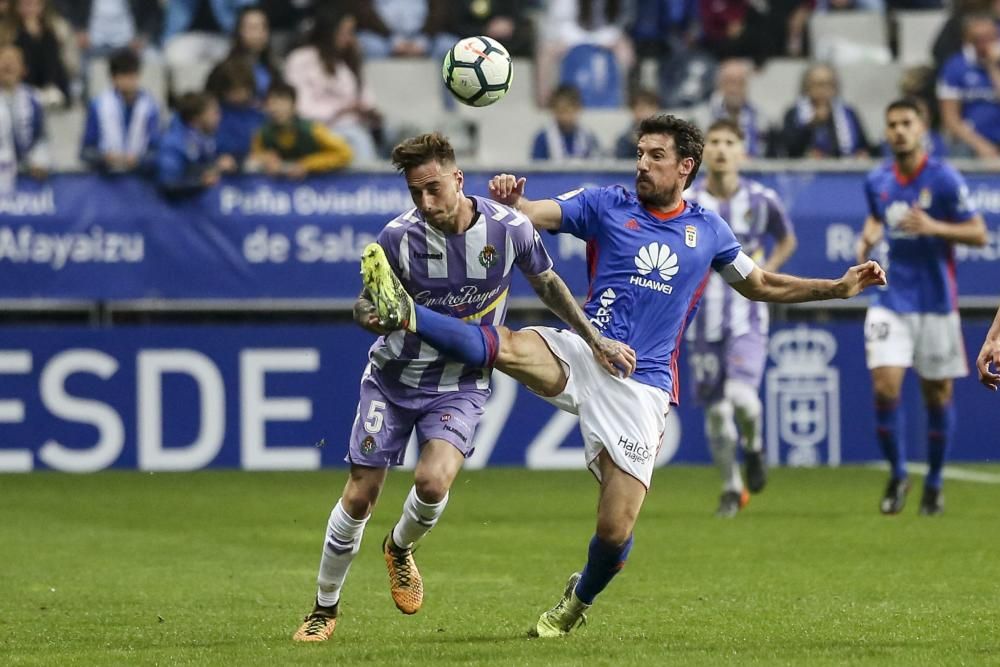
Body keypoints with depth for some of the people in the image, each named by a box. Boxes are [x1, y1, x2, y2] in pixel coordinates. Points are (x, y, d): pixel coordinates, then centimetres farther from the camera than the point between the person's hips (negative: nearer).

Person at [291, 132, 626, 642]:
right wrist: (370, 314, -30)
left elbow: (547, 283, 3)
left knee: (433, 482, -24)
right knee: (359, 496, -1)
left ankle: (400, 548, 12)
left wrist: (592, 337, 3)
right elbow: (367, 303, -6)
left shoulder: (509, 228, -15)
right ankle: (324, 609, 20)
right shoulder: (399, 237, -17)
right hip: (394, 375, 0)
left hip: (461, 383, 0)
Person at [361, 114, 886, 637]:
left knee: (616, 530, -3)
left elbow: (761, 286, 28)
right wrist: (510, 199, -32)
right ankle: (404, 315, -53)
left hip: (642, 385, 1)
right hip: (582, 357, -1)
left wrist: (841, 287, 20)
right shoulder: (606, 206, 6)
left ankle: (579, 600, 26)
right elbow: (533, 214, -7)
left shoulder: (708, 231, 12)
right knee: (505, 346, -35)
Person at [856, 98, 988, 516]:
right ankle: (897, 475, 6)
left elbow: (978, 233, -8)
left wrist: (934, 227, -23)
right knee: (885, 387, -12)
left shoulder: (944, 179, -9)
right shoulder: (877, 181, 4)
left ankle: (934, 483, 22)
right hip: (891, 300, 2)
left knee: (937, 395, 5)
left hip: (935, 302, -2)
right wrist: (869, 236, 3)